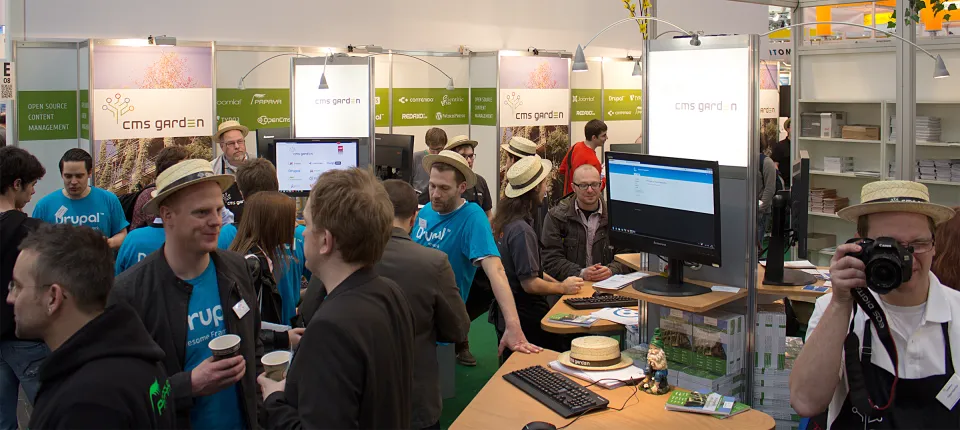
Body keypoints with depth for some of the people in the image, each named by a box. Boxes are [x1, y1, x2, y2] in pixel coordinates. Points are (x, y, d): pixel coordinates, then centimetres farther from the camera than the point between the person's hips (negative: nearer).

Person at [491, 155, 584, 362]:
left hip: (504, 312, 10)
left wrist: (552, 280, 12)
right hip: (526, 318, -10)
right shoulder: (521, 231, -23)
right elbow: (530, 284, -23)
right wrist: (562, 287, -8)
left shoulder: (504, 221, 6)